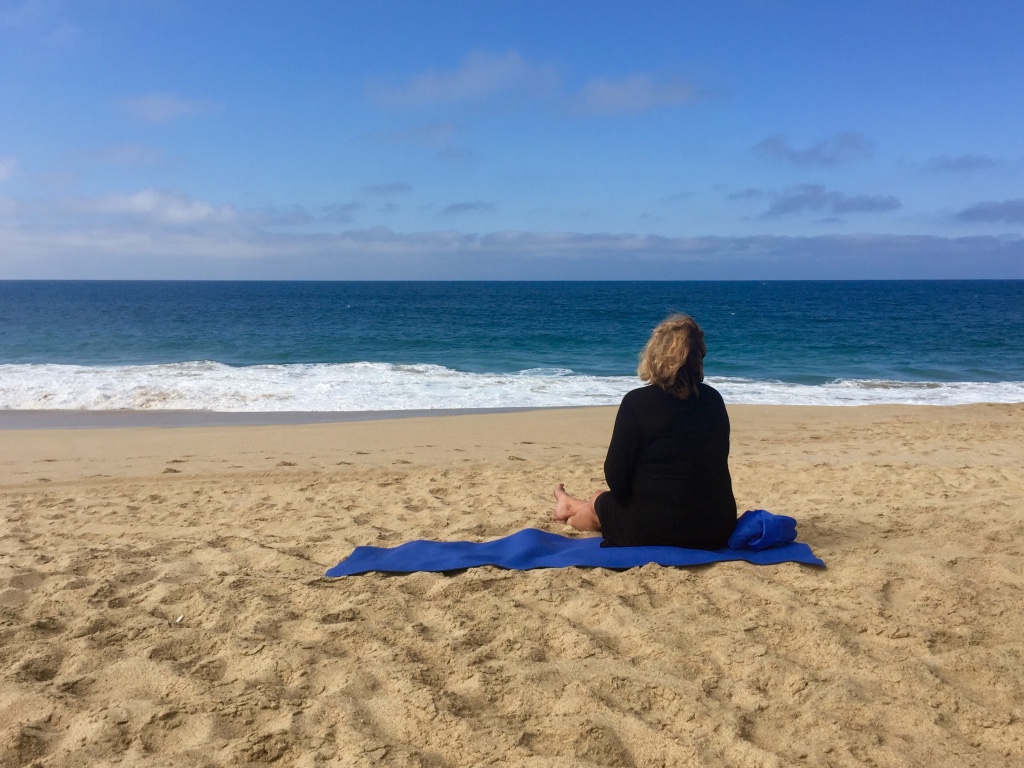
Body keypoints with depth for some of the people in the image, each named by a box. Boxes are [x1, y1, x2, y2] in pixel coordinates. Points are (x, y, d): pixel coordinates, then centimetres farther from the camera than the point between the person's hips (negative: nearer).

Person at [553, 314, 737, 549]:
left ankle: (571, 507, 56)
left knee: (600, 501, 26)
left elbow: (616, 474, -9)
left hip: (656, 529, -5)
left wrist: (627, 500, 13)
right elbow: (714, 465, 13)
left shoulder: (637, 402, -12)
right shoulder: (714, 400, 3)